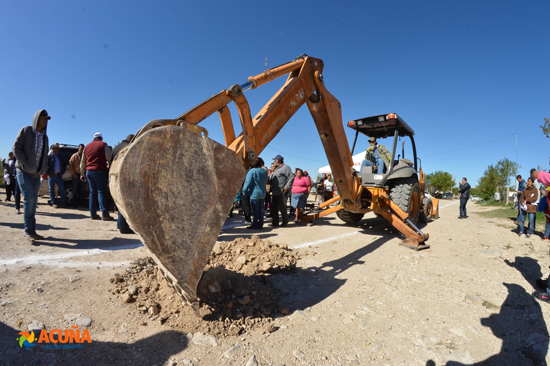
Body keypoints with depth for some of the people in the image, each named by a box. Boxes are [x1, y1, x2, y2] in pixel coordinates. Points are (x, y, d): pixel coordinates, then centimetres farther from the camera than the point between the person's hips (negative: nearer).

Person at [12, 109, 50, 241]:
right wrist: (25, 163, -14)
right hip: (24, 172, -5)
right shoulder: (26, 131, -1)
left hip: (36, 174, 5)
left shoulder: (44, 137, 14)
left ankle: (32, 231, 10)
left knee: (34, 202, 5)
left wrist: (44, 168, 5)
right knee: (29, 199, -12)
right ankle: (29, 231, -5)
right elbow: (16, 148, -7)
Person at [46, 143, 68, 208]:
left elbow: (65, 165, 22)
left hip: (59, 175, 3)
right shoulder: (49, 156, 1)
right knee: (52, 189, 2)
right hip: (51, 175, -3)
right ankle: (53, 203, 8)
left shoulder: (61, 157, 15)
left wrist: (62, 172, 11)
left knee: (62, 189, 0)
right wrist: (48, 173, -9)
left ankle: (63, 203, 4)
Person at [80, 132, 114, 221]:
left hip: (89, 171, 6)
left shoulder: (87, 146, 18)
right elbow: (109, 158, -6)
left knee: (92, 192, 10)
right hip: (99, 171, -5)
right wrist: (109, 164, 12)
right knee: (101, 192, -8)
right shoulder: (103, 145, 0)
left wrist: (83, 174, 26)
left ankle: (93, 214, 9)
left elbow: (82, 163, 21)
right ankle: (105, 214, -11)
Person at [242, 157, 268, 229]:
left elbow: (248, 182, -13)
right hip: (262, 193, 6)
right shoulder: (265, 171, 5)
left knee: (255, 210, 1)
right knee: (261, 209, 10)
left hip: (254, 193, -6)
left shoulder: (252, 171, -14)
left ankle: (254, 225, 9)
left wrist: (245, 191, -2)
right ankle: (260, 225, 15)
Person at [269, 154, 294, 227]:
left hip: (281, 192, -9)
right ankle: (275, 222, 15)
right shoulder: (276, 169, 24)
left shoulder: (285, 167, -5)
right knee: (273, 208, 7)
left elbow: (291, 177, -15)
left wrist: (287, 187, -20)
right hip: (274, 193, 9)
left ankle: (285, 222, 14)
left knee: (282, 208, -3)